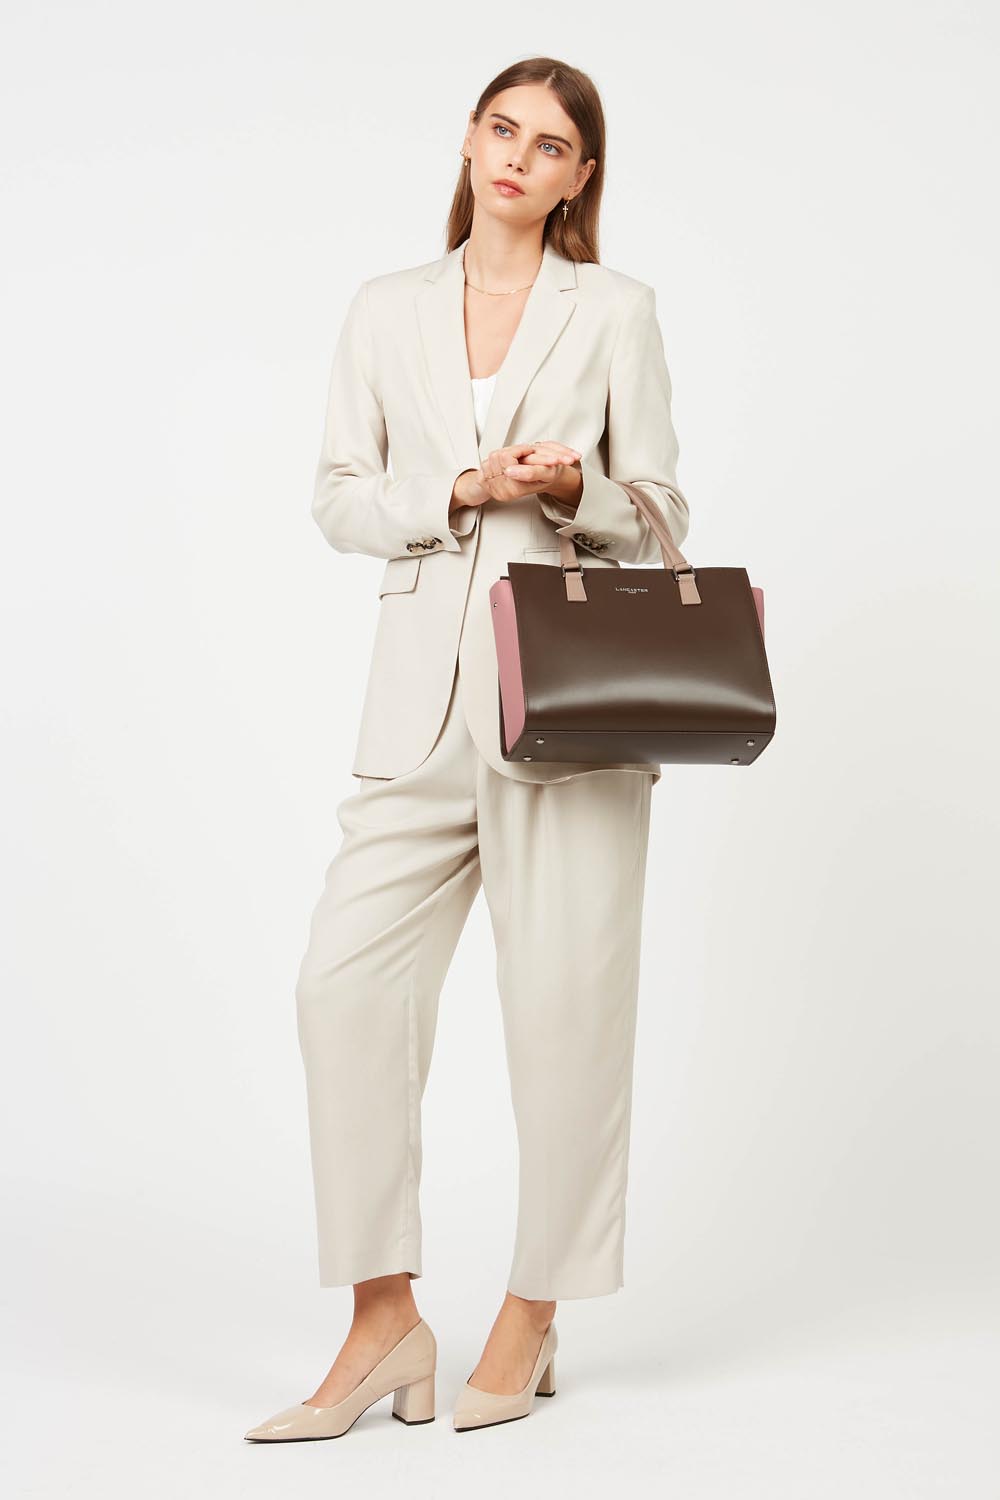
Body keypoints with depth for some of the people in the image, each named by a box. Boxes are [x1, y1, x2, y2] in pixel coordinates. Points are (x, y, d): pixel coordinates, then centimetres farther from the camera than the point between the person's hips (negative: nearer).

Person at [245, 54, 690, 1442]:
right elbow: (339, 499, 10)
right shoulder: (387, 311, 14)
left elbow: (659, 511, 8)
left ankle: (532, 1320, 15)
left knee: (565, 1001, -1)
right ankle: (384, 1325, 3)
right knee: (347, 980, -8)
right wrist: (459, 493, -7)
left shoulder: (616, 311, 8)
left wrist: (576, 488, -13)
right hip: (425, 688, 2)